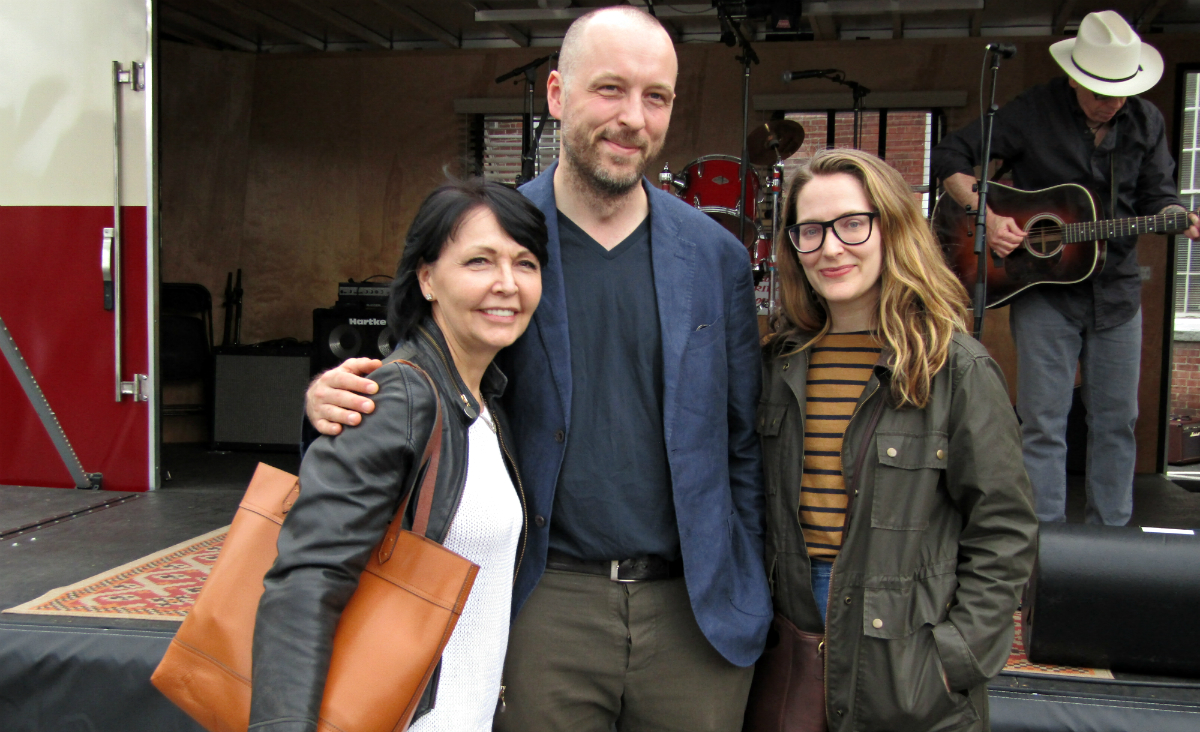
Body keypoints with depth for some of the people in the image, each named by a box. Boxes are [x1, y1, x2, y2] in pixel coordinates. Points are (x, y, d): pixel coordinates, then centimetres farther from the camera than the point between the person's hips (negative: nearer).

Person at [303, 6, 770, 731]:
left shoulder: (717, 256, 3)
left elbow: (742, 442, 8)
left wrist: (750, 591, 6)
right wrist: (335, 398, -14)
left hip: (697, 614, 2)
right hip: (547, 605, -1)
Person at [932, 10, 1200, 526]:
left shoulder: (1146, 123, 5)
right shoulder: (1033, 113, -7)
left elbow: (1156, 198, 9)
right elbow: (949, 157, -7)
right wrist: (987, 218, -20)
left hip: (1116, 290, 4)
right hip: (1043, 291, -4)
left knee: (1116, 420, 9)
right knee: (1043, 422, -3)